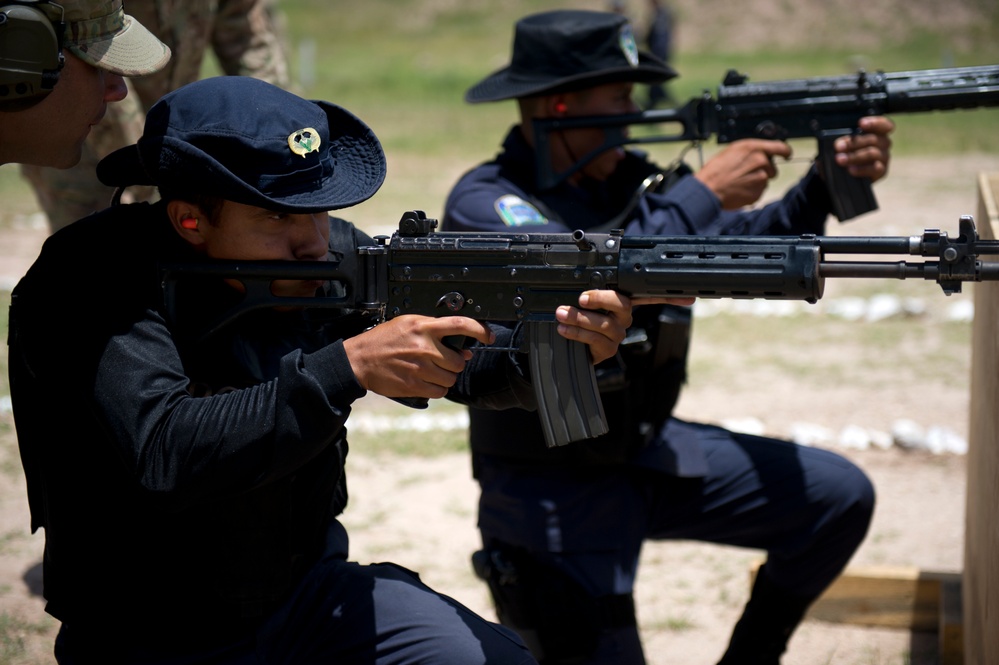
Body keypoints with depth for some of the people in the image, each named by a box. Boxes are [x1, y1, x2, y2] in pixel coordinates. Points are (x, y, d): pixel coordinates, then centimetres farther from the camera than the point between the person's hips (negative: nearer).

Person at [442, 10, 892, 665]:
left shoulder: (627, 180, 2)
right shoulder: (484, 204, -19)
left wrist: (829, 184, -13)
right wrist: (702, 192, -28)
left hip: (645, 453, 7)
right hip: (549, 488, -7)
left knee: (838, 497, 4)